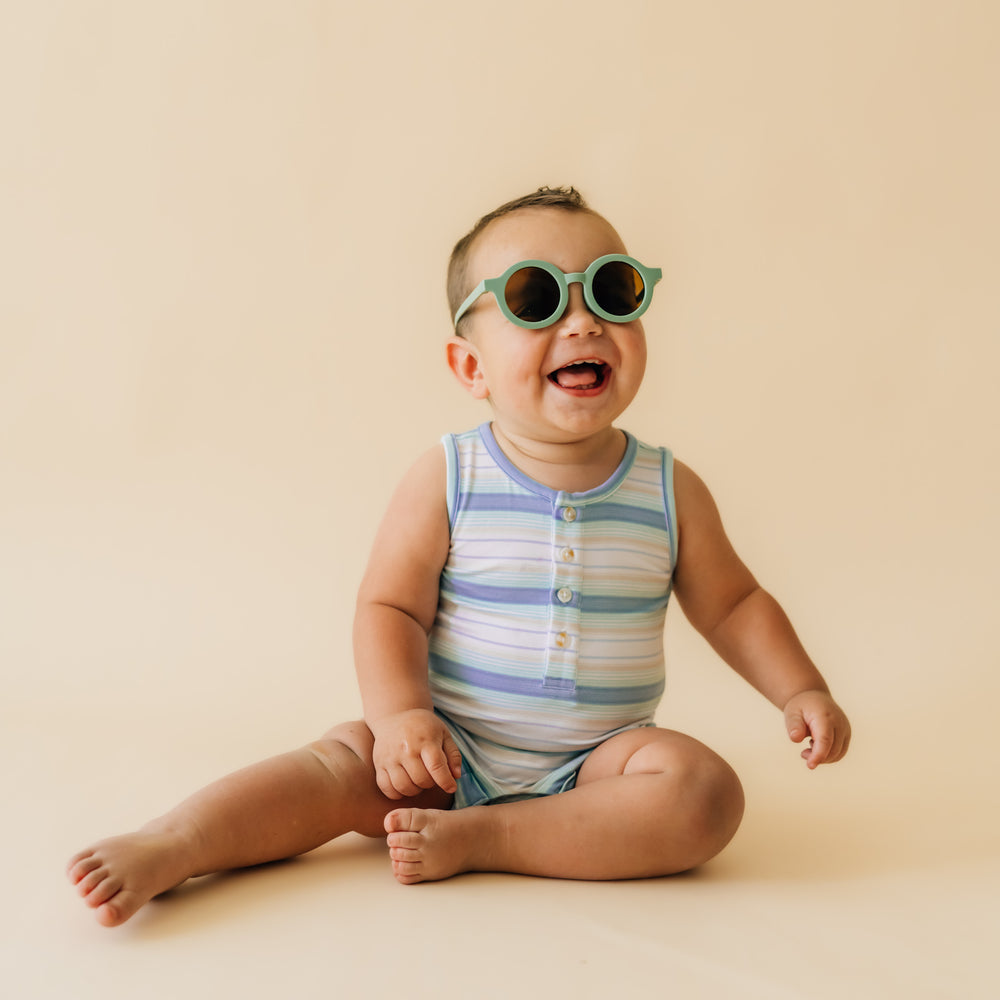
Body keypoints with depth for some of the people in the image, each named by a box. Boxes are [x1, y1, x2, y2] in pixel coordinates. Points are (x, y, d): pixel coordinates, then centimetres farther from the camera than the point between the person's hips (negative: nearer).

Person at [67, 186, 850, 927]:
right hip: (452, 754, -1)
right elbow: (389, 605, -6)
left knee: (705, 790, -24)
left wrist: (801, 690, -1)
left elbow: (733, 605, 11)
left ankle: (476, 840, -23)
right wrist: (400, 716, -20)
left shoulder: (669, 492, -1)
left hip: (594, 763, 1)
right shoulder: (447, 480, -7)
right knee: (348, 760, -23)